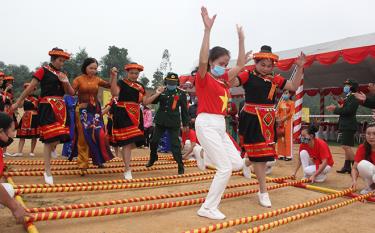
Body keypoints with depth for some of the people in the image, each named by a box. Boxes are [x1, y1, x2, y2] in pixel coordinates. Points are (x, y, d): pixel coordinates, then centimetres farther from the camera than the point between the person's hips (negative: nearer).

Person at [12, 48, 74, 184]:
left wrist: (66, 82, -4)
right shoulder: (43, 70, -1)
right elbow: (30, 88, -2)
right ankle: (47, 172, -1)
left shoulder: (63, 75, 16)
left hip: (61, 108, 6)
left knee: (59, 138, 3)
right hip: (47, 107, -6)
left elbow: (71, 93, 13)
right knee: (50, 139, -10)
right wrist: (18, 102, 0)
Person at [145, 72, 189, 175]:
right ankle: (152, 158, 37)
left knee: (175, 144, -4)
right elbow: (153, 101, 3)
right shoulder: (162, 91, 7)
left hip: (174, 123, -3)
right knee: (154, 140, 11)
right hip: (160, 121, 4)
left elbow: (184, 109, 1)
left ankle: (180, 165, 8)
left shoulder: (181, 93, -1)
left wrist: (185, 124, 2)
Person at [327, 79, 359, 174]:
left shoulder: (353, 97, -12)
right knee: (347, 147, 12)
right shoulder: (348, 97, 18)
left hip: (349, 126, -10)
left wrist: (335, 109, -13)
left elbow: (348, 110, -22)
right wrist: (336, 108, 0)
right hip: (346, 126, 10)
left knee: (346, 146, -13)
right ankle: (347, 167, 19)